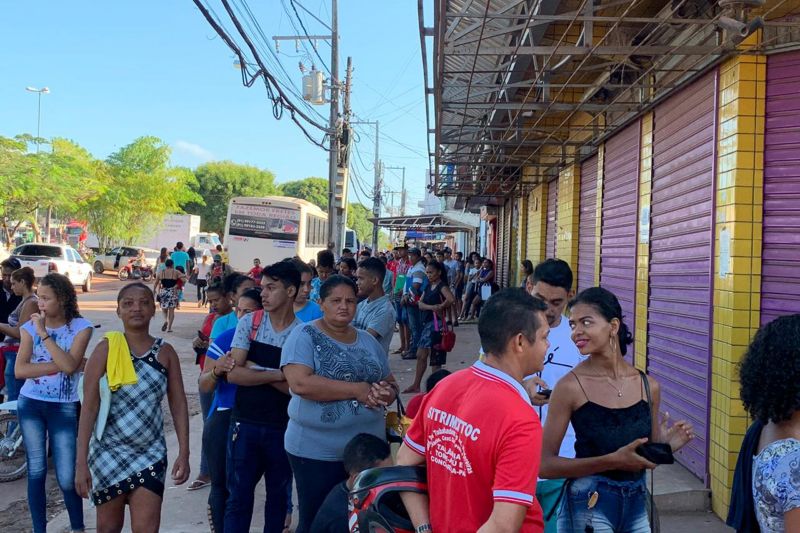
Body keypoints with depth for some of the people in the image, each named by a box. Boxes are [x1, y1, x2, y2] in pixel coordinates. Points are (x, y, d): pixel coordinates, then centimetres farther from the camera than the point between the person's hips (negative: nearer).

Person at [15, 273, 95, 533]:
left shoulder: (80, 327, -9)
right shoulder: (30, 326, -2)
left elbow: (70, 365, -22)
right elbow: (20, 370, -11)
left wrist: (44, 334, -21)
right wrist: (59, 365, -19)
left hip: (64, 408, -2)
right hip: (30, 404, 3)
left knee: (67, 477, -1)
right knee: (36, 472, 9)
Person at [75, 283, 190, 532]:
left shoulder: (165, 352, -1)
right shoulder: (106, 349, -8)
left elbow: (178, 405, 2)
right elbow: (89, 407, -9)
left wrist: (184, 453, -3)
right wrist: (81, 461, -13)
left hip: (151, 452, 1)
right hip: (109, 451, -1)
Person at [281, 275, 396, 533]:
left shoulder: (368, 340, 9)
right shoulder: (305, 335, -8)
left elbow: (390, 383, 14)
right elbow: (300, 383, -22)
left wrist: (386, 393, -11)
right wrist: (356, 390, -20)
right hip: (316, 452, -5)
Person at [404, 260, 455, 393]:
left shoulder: (442, 286, -9)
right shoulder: (428, 287, 15)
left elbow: (451, 299, -29)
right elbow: (420, 303, 2)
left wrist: (441, 307, -14)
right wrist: (432, 307, -16)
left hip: (436, 323, -8)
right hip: (426, 322, 8)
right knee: (421, 355, 12)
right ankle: (416, 385, 21)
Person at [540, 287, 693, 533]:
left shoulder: (648, 385, -1)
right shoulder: (570, 386, -15)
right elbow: (545, 464, -16)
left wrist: (668, 445, -9)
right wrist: (612, 461, -23)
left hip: (636, 502, 4)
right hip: (589, 504, -4)